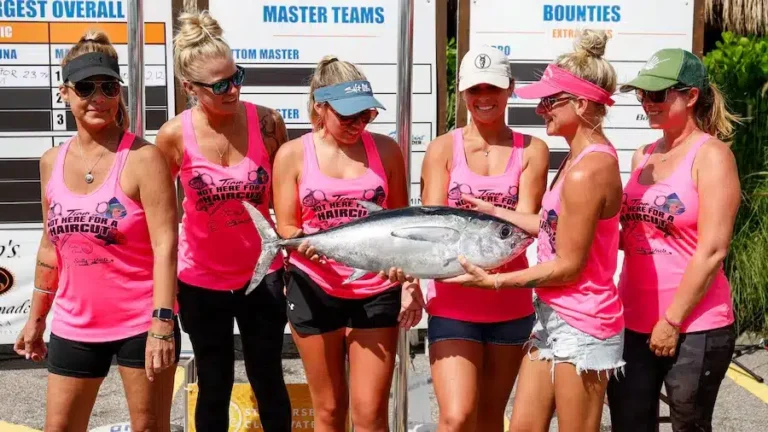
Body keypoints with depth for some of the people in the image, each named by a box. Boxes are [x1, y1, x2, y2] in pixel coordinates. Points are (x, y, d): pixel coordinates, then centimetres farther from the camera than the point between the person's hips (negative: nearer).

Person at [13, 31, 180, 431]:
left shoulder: (142, 158, -12)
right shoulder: (52, 162, 5)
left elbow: (164, 245, -16)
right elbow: (51, 247, 14)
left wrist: (163, 323, -23)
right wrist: (36, 317, 16)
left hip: (141, 323, -5)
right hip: (74, 327, 5)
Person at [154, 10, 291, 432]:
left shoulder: (267, 122, -12)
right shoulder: (174, 135, -14)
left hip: (261, 273, 1)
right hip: (201, 280, 0)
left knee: (268, 381, 11)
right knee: (214, 386, 12)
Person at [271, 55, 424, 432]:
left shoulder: (385, 149, 1)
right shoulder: (293, 155, -3)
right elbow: (285, 228, -2)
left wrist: (410, 282, 1)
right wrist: (303, 241, -24)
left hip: (377, 290, 0)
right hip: (314, 290, 0)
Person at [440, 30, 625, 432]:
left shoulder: (586, 171, -23)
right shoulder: (587, 156, 8)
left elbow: (568, 266, -20)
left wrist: (492, 280, -15)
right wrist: (494, 213, 17)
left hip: (579, 327, -10)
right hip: (555, 318, 10)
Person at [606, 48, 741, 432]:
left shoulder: (711, 155, -9)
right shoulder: (643, 156, 10)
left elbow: (712, 251, -15)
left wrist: (672, 320, -14)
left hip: (694, 328, -6)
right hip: (633, 322, 6)